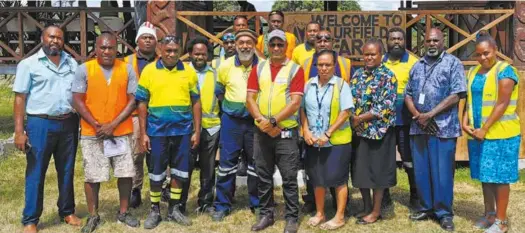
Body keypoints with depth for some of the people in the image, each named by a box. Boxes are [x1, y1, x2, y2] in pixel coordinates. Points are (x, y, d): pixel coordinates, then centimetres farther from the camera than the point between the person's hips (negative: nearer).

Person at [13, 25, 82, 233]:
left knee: (67, 170, 13)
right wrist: (19, 131, -9)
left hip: (68, 124, 4)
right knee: (36, 173, 2)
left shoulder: (72, 63, 10)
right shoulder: (29, 64, -1)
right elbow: (20, 98, -3)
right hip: (40, 124, -4)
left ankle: (67, 211, 27)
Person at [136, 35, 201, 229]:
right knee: (155, 172, 8)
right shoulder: (149, 70, -1)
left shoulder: (189, 71, 3)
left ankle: (174, 209, 26)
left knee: (179, 171, 11)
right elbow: (142, 103, 0)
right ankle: (154, 211, 22)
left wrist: (197, 131, 2)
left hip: (183, 130, 2)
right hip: (157, 130, -2)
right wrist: (143, 133, -3)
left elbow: (195, 102, 7)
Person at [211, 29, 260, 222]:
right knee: (227, 162, 4)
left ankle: (257, 204, 22)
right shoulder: (226, 66, -2)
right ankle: (222, 205, 15)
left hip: (255, 120, 0)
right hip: (231, 120, 1)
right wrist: (231, 104, 9)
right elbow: (219, 92, 13)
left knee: (256, 162, 9)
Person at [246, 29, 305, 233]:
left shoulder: (295, 69, -3)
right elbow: (250, 99, 3)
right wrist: (262, 121, -12)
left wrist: (273, 121, -16)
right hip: (261, 132, 4)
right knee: (263, 176, 11)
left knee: (289, 178, 2)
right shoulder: (258, 69, 8)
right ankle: (266, 214, 23)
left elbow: (295, 103, -11)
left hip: (286, 132, -4)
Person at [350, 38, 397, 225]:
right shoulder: (358, 75, 9)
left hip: (379, 131, -6)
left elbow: (386, 106, -16)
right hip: (358, 131, 6)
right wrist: (352, 119, -8)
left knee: (377, 171, 3)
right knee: (360, 171, 11)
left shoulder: (388, 76, -9)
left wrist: (361, 118, -15)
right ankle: (367, 207, 26)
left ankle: (376, 211, 16)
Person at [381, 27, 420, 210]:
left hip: (405, 120, -3)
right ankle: (384, 196, 25)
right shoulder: (379, 62, 8)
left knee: (410, 160, 4)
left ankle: (415, 197, 19)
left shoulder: (413, 62, -3)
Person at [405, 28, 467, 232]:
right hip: (418, 127, 5)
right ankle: (426, 207, 23)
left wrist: (430, 114, -13)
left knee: (442, 172, 0)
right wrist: (416, 114, -5)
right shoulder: (417, 66, 15)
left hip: (443, 127, -5)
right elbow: (408, 94, 14)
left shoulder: (453, 63, -1)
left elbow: (456, 95, -10)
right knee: (421, 171, 10)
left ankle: (444, 213, 11)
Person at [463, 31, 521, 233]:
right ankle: (489, 214, 25)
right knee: (485, 175, 13)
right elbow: (469, 100, 12)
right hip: (478, 133, 6)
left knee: (499, 177, -1)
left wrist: (485, 129, -18)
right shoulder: (473, 72, 11)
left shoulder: (505, 71, -10)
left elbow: (502, 104, -17)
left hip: (500, 133, -6)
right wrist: (465, 122, -3)